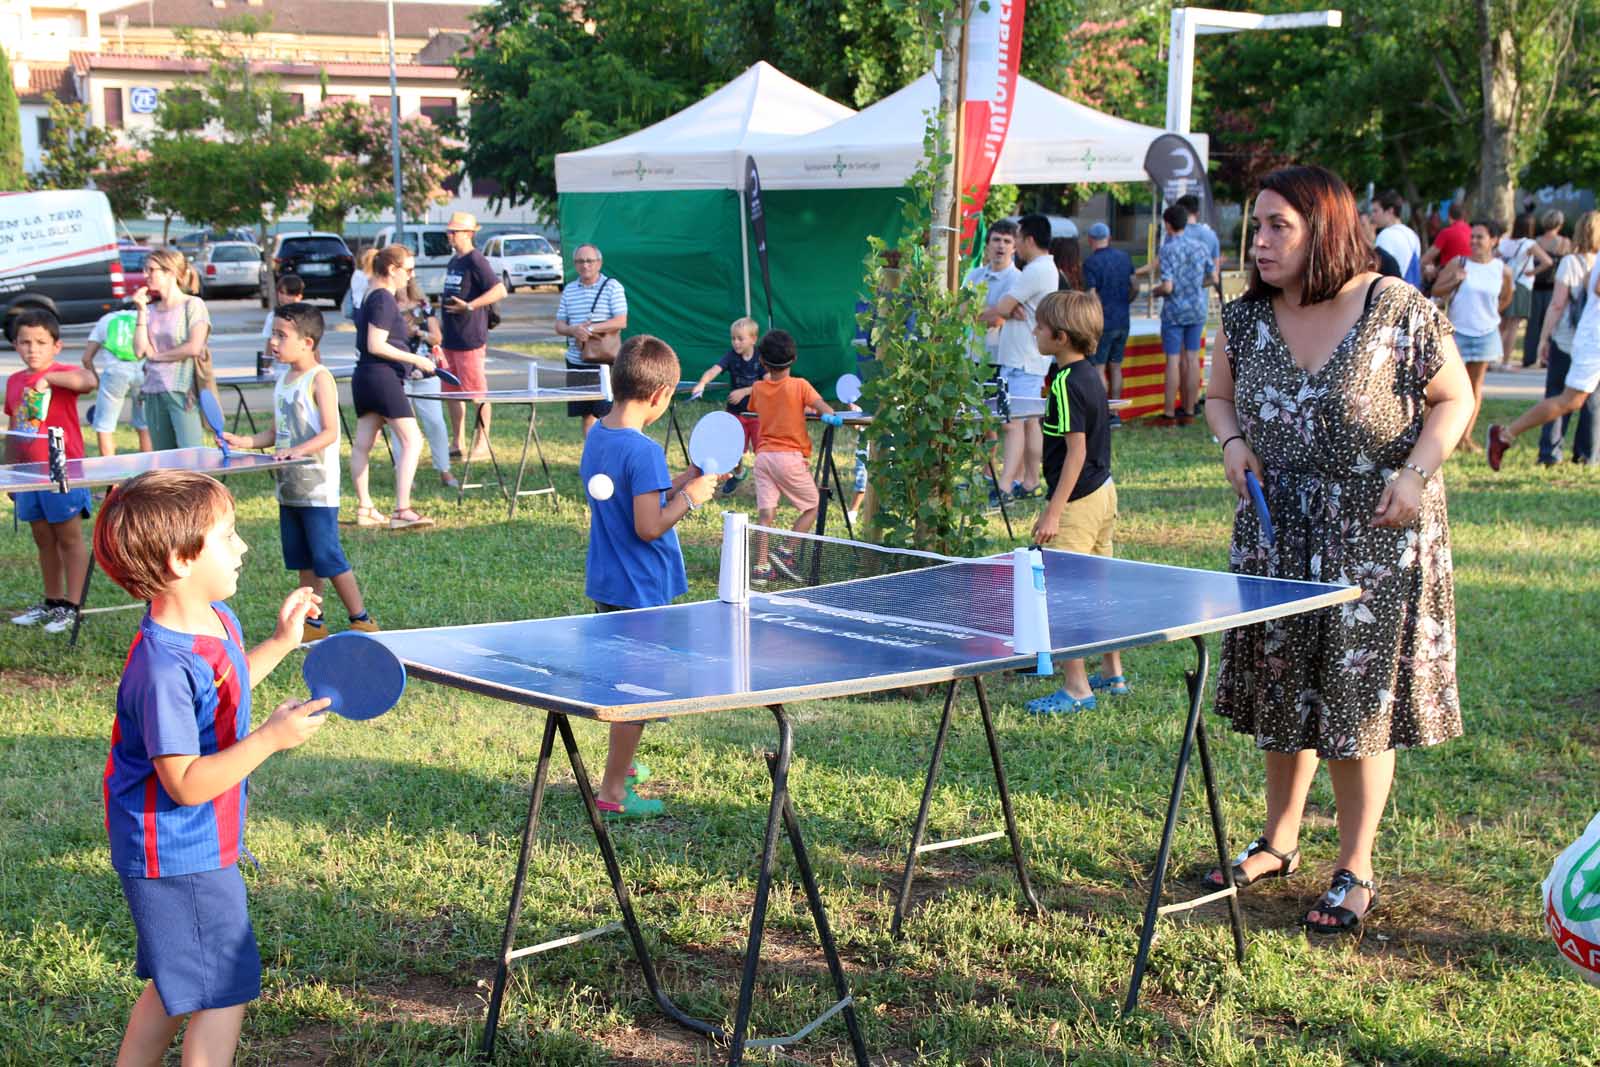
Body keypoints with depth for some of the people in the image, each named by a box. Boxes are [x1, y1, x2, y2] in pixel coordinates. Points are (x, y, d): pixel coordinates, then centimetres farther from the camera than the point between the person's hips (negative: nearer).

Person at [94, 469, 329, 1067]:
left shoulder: (216, 618, 1)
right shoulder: (165, 667, -30)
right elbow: (186, 784, -29)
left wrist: (281, 643, 18)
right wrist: (270, 738, -33)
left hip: (187, 848, 10)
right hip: (181, 858, -10)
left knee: (176, 984, 23)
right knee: (224, 991, 1)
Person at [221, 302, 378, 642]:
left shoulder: (320, 378, -12)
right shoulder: (283, 379, 13)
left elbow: (330, 432, -19)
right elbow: (277, 433, 17)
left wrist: (300, 450, -32)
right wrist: (244, 441, 3)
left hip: (318, 487, -8)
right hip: (289, 487, 8)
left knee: (327, 556, -6)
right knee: (304, 560, 12)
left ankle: (361, 620, 4)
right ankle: (313, 622, 19)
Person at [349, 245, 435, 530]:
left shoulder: (370, 297, 16)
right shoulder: (384, 299, -13)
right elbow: (376, 346, -19)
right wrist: (415, 360, -15)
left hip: (364, 378, 11)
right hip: (382, 376, -11)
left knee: (362, 444, 11)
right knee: (412, 441, -11)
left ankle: (364, 509, 17)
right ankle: (402, 511, -17)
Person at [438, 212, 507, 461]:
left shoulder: (475, 260, -11)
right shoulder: (453, 262, 16)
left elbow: (500, 290, -20)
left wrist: (469, 306, -24)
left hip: (470, 339, -9)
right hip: (450, 338, 9)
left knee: (477, 392, -3)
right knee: (451, 391, 11)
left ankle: (482, 444, 4)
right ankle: (459, 444, 18)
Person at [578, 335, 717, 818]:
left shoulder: (596, 437, 4)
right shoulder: (644, 452, -23)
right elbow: (649, 527, -24)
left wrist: (675, 484, 11)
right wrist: (688, 497, -11)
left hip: (606, 583, 9)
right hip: (641, 589, -9)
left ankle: (622, 764, 41)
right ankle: (613, 793, 10)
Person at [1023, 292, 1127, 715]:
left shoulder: (1066, 383, -19)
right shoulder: (1090, 374, 9)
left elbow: (1077, 449, -22)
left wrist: (1054, 511, -23)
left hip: (1078, 500, -10)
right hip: (1103, 490, 10)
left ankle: (1076, 688, -4)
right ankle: (1112, 674, 29)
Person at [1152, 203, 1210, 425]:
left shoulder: (1168, 249, -13)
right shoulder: (1200, 246, 3)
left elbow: (1167, 287, -19)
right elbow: (1212, 278, 11)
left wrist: (1157, 290, 1)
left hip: (1174, 310, -5)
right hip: (1197, 309, 5)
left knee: (1174, 361, -2)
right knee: (1192, 359, 8)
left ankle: (1169, 414, 2)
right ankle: (1189, 411, 12)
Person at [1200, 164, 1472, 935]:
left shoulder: (1401, 312, -13)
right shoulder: (1244, 320, 0)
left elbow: (1453, 397, -4)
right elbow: (1220, 396, 15)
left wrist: (1417, 473, -19)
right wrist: (1233, 443, -7)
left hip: (1377, 538, -4)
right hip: (1275, 532, 5)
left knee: (1361, 698, 1)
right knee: (1281, 690, 14)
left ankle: (1355, 870, 15)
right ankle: (1279, 842, 32)